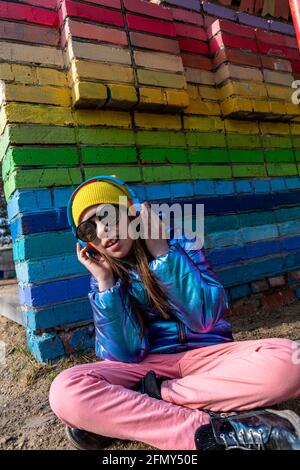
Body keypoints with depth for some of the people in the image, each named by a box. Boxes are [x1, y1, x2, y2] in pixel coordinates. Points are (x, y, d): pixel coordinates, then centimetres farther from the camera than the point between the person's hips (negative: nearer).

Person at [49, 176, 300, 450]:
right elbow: (126, 354, -10)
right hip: (148, 366, 1)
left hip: (207, 355, 0)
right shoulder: (104, 277, 0)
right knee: (65, 392, -26)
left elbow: (206, 319, -15)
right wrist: (105, 281, -17)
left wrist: (162, 252, -17)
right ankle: (212, 432, -26)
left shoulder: (180, 244, -3)